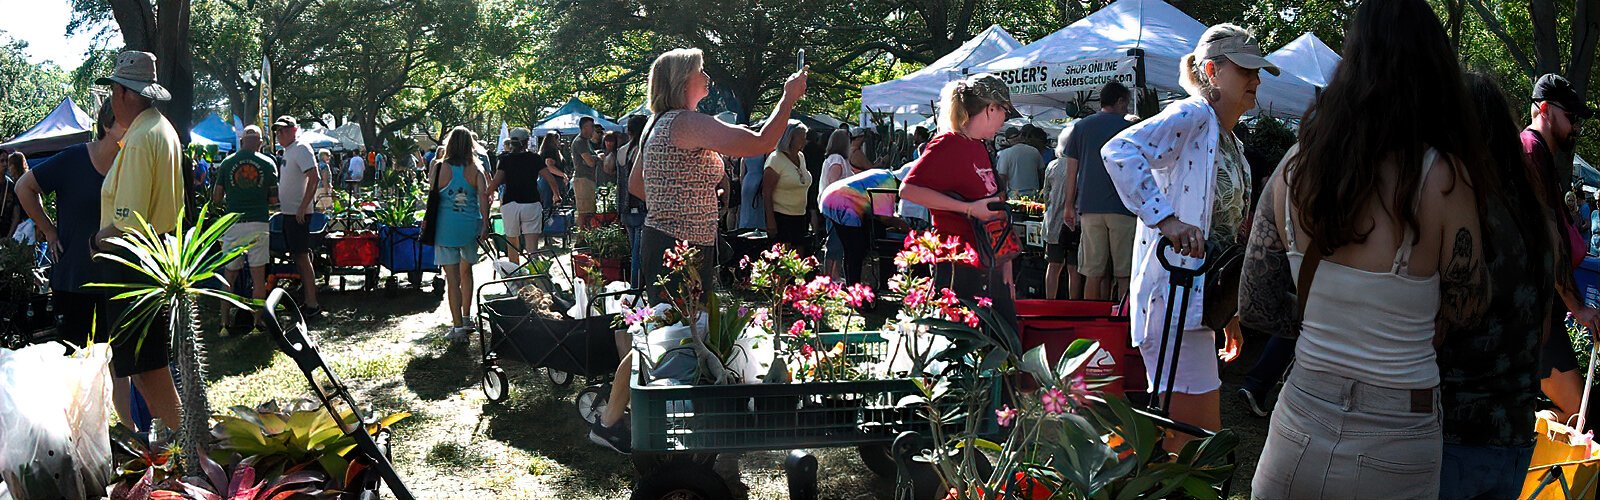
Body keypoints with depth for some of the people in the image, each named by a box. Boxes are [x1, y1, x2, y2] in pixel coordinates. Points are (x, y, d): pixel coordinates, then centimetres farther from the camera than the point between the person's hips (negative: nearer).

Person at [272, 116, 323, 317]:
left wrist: (303, 207, -25)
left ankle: (312, 304, -7)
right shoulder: (288, 150, 16)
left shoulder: (301, 148, -13)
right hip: (289, 211, 10)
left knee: (302, 257, -9)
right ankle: (307, 300, 18)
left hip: (298, 213, -10)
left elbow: (314, 177, -23)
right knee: (298, 257, 12)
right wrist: (278, 200, 20)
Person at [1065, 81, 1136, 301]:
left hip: (1089, 208, 3)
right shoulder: (1128, 128, 3)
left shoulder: (1081, 127, 10)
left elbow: (1072, 169, 9)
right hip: (1122, 208, -3)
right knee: (1124, 273, 0)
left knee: (1093, 273, 4)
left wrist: (1069, 206, 13)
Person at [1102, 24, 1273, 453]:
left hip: (1199, 298, 10)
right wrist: (1165, 218, -33)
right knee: (1201, 439, -10)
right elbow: (1120, 150, -28)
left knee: (1177, 436, 15)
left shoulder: (1231, 143, 20)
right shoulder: (1193, 115, -10)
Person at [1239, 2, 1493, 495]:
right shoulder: (1442, 177, -16)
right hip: (1394, 452, -2)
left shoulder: (1294, 166, -6)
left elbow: (1254, 308, 1)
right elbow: (1465, 317, -4)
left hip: (1299, 433, 3)